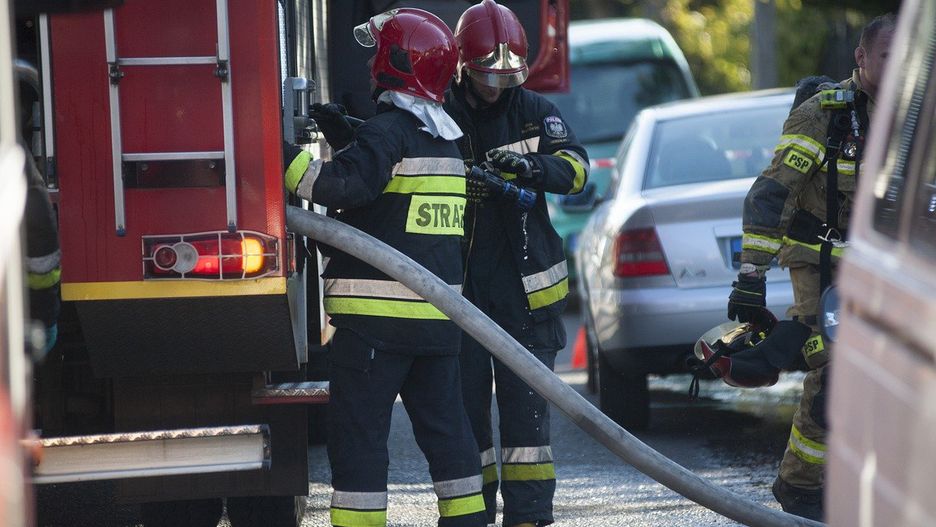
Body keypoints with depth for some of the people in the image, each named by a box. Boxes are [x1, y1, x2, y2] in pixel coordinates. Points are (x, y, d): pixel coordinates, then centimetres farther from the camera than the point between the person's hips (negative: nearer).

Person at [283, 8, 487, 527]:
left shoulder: (388, 129, -12)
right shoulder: (442, 138, 16)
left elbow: (345, 185, -25)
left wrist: (283, 156, -24)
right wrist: (344, 135, 22)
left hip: (378, 313, -8)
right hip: (437, 312, 8)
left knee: (357, 431, -5)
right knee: (444, 424, 15)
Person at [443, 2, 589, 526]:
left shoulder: (536, 113, 4)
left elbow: (576, 168, -8)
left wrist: (531, 165, -29)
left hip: (525, 286, 1)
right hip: (459, 285, -1)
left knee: (527, 401, 1)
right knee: (465, 400, 5)